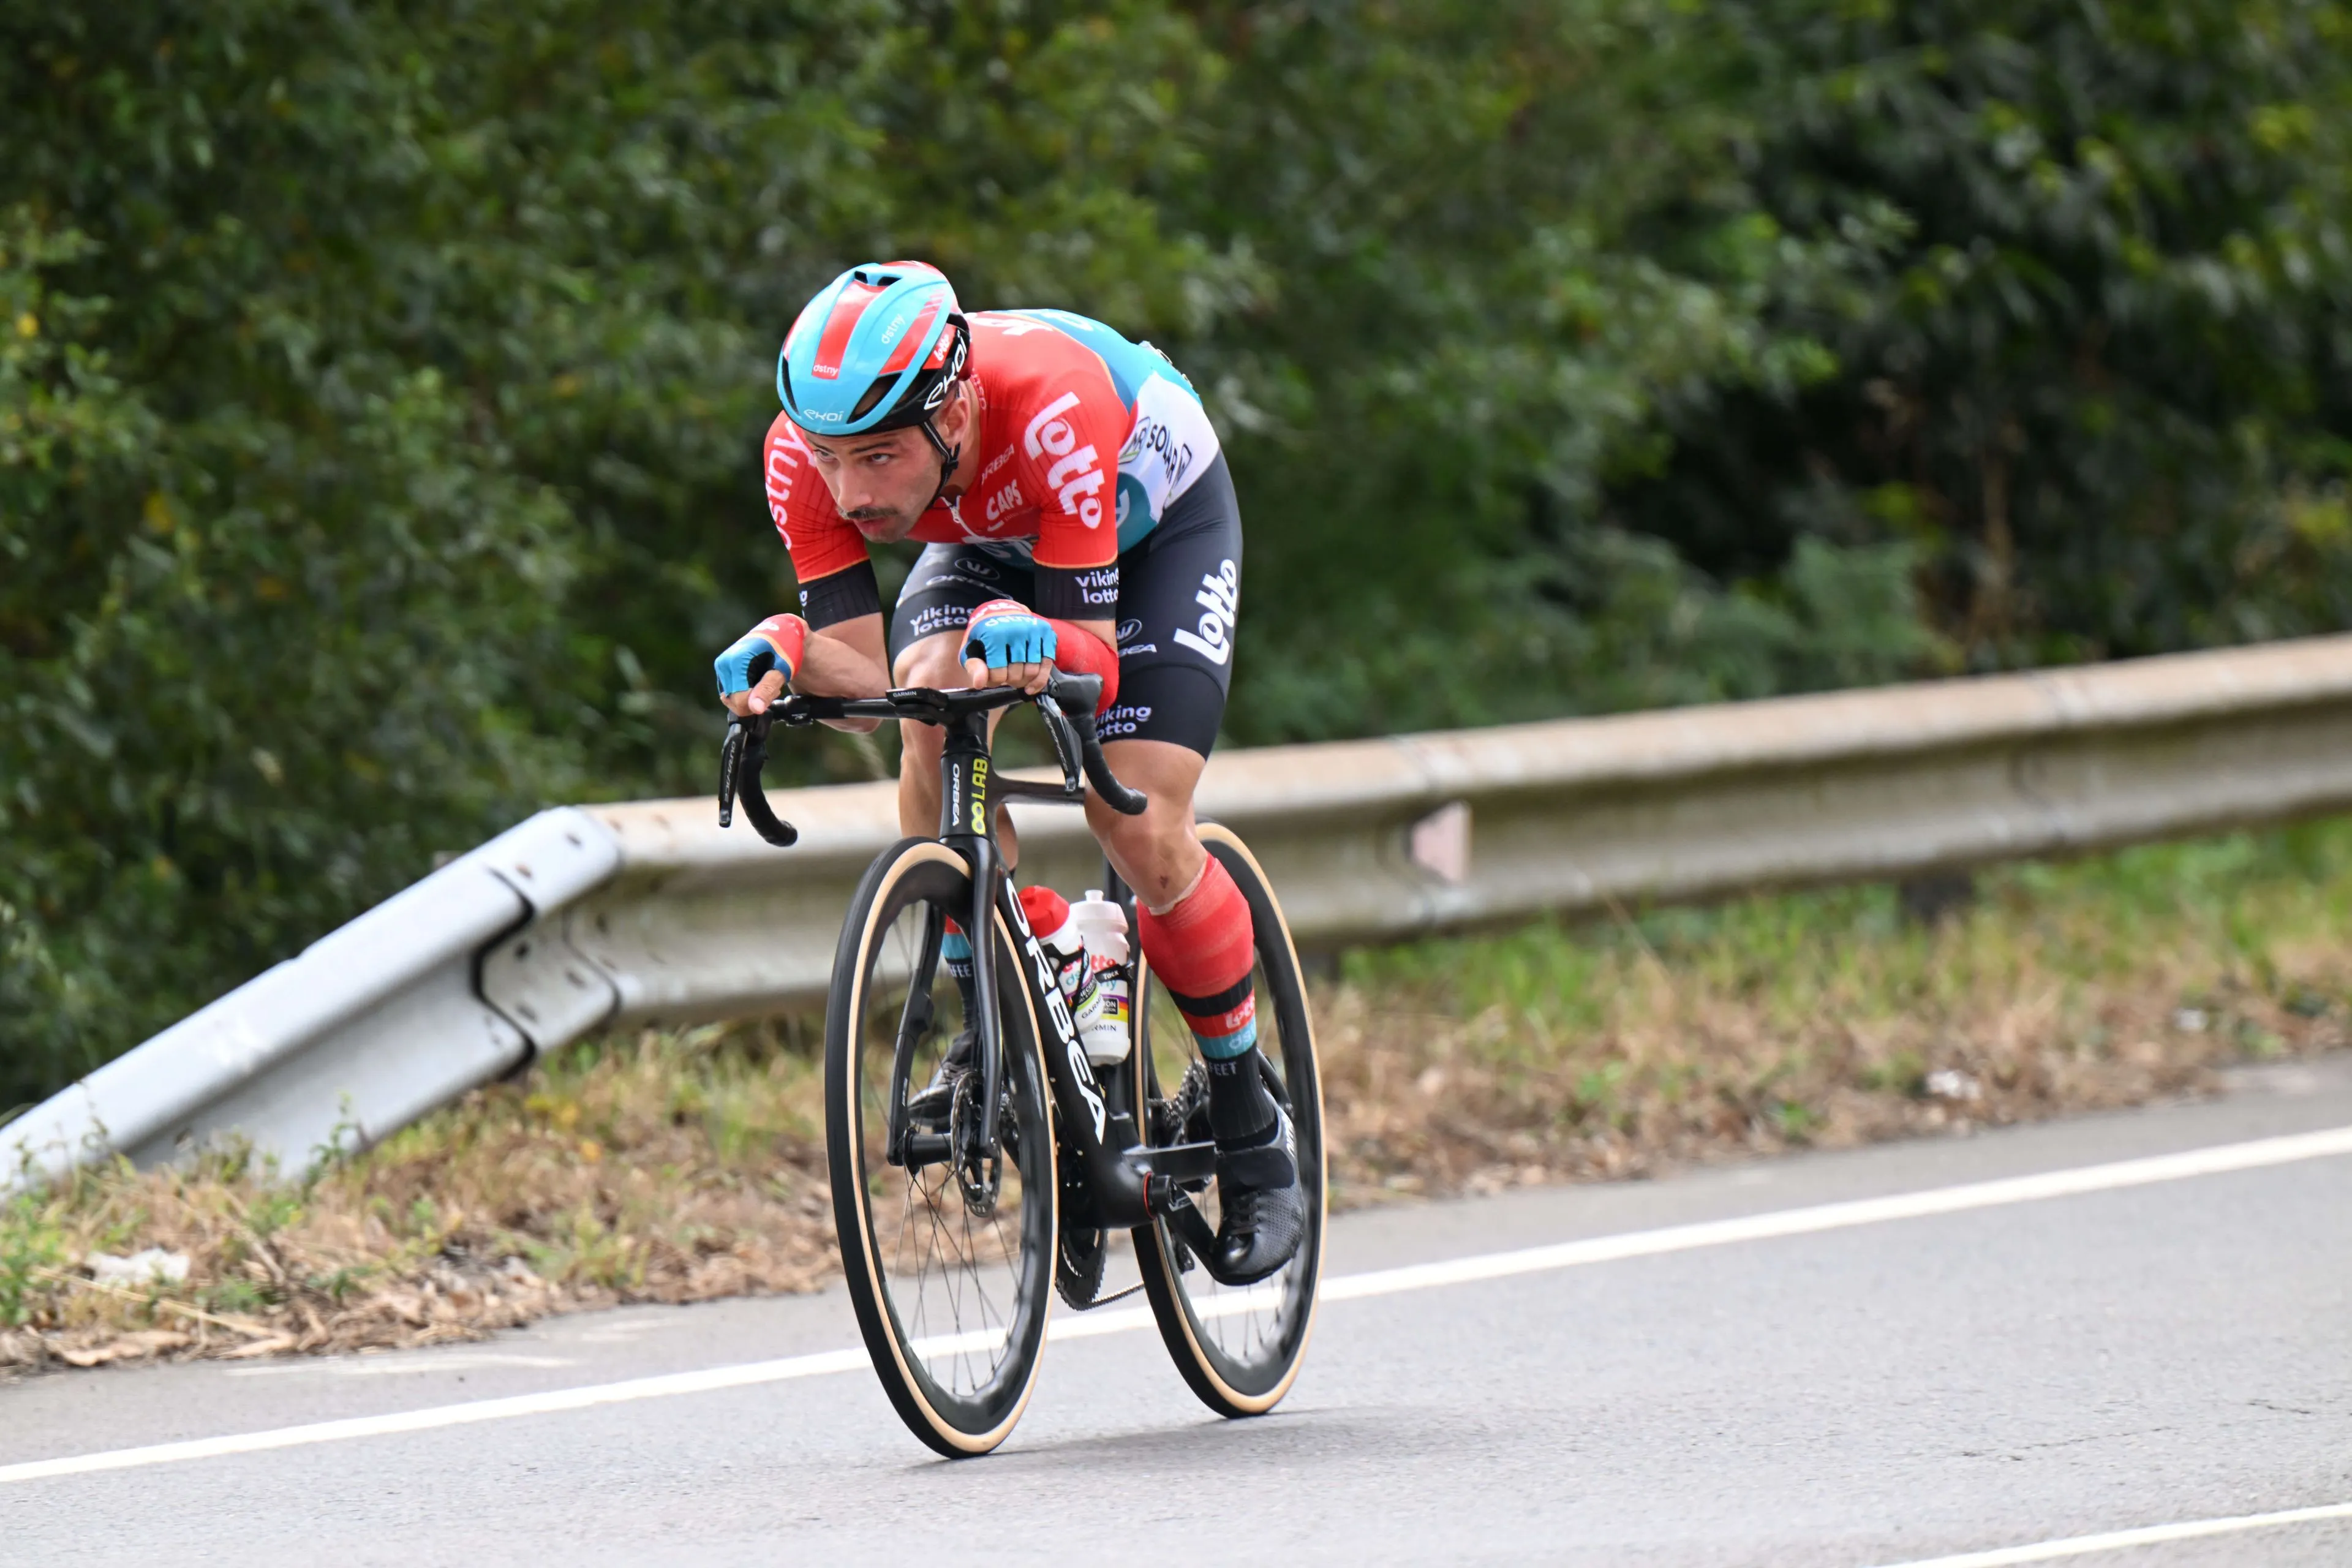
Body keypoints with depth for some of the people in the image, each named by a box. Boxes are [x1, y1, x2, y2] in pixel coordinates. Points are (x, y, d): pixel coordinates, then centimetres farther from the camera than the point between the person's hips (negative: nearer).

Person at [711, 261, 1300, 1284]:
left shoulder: (1054, 406, -43)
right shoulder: (810, 453, -31)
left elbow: (1093, 658, -41)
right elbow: (862, 674, -31)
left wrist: (1036, 643, -63)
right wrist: (787, 653, -52)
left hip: (1159, 520, -4)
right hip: (994, 542, 4)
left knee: (1138, 831, -18)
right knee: (929, 702, -27)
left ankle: (1252, 1130, 3)